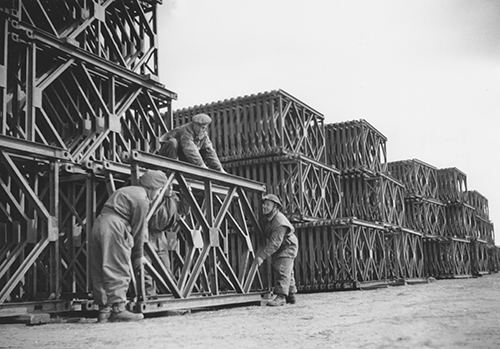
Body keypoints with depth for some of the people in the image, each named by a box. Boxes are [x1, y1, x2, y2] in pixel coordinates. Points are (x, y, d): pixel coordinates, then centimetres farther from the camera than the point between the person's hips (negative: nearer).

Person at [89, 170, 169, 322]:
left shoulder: (127, 190, 26)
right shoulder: (141, 199, -4)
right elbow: (138, 230, -2)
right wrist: (138, 255, 9)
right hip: (113, 229, -10)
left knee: (100, 273, 9)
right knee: (118, 272, -5)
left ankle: (104, 310, 13)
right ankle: (118, 309, -6)